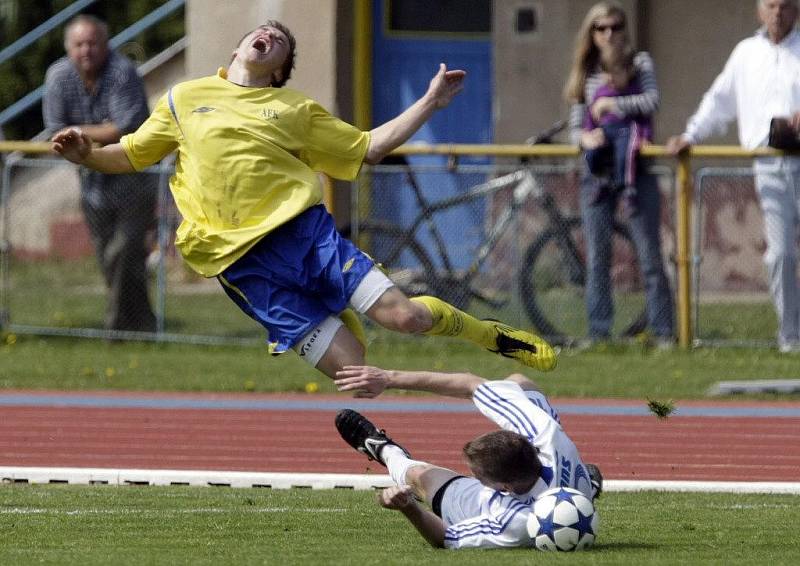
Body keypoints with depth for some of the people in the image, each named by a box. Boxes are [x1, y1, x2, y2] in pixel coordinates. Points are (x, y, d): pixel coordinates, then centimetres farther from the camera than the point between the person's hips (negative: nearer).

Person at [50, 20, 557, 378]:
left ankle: (492, 335, 14)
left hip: (306, 229, 1)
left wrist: (431, 102, 13)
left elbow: (368, 148, 20)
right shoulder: (184, 100, 14)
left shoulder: (296, 109, 16)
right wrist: (87, 155, -3)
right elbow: (130, 157, 19)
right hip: (244, 261, -1)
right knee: (351, 368, -14)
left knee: (403, 315, -14)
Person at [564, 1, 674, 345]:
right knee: (597, 258, 3)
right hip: (597, 172, 3)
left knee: (650, 255, -3)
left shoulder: (639, 63, 6)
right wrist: (584, 137, -14)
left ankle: (663, 333, -1)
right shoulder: (585, 73, 12)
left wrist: (611, 104, -17)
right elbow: (575, 125, 7)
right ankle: (598, 333, 8)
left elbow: (651, 101, -11)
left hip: (637, 169, -3)